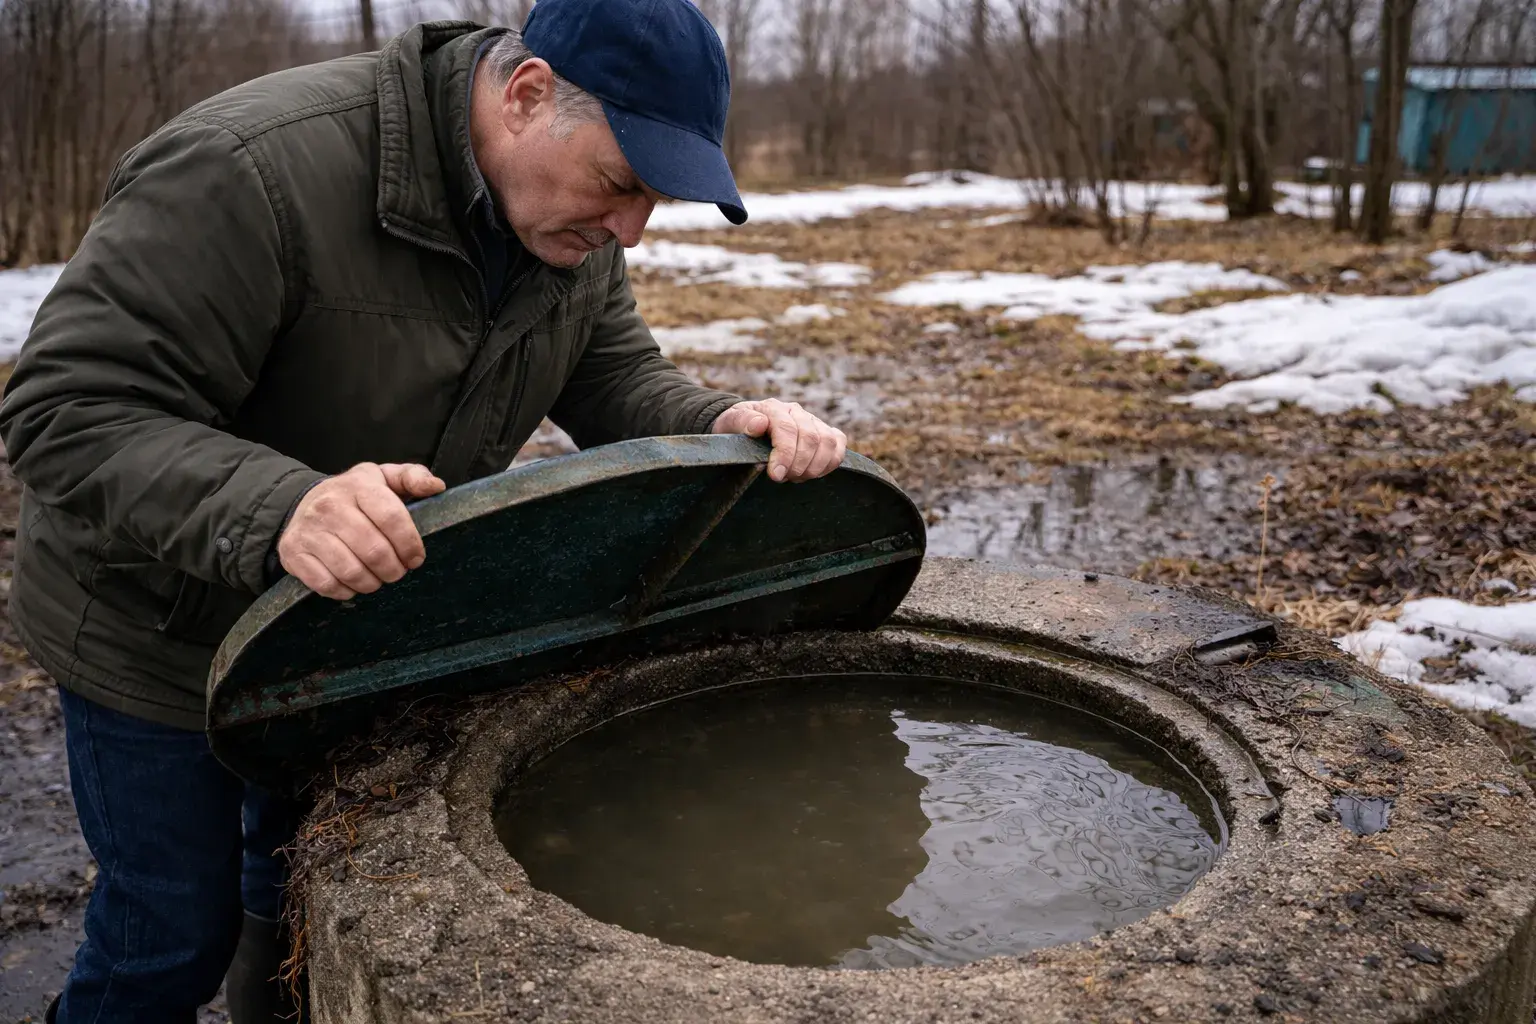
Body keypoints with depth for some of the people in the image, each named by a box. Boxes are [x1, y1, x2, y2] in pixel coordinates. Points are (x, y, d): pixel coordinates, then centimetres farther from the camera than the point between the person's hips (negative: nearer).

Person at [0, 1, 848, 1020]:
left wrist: (726, 423, -26)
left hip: (354, 623, 6)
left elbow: (618, 378, -3)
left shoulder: (572, 217, -10)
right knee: (178, 927, 9)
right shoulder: (256, 169, -34)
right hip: (167, 631, -6)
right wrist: (276, 511, -52)